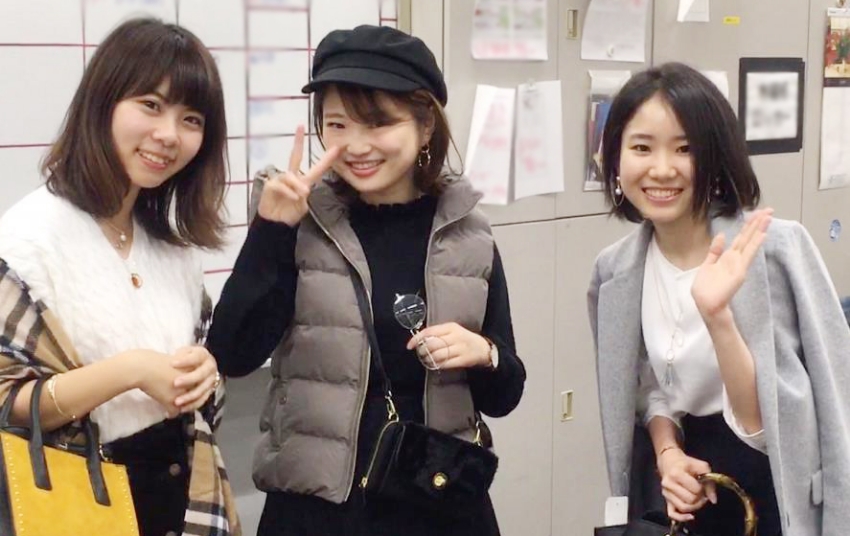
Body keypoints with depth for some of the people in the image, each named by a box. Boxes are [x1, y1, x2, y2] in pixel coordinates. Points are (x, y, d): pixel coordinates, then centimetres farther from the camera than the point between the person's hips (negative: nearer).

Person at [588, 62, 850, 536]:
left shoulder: (778, 247, -20)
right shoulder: (617, 271, -4)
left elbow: (764, 417, -20)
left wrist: (717, 316, -34)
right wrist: (667, 453, -8)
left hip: (784, 493, -4)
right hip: (696, 493, 4)